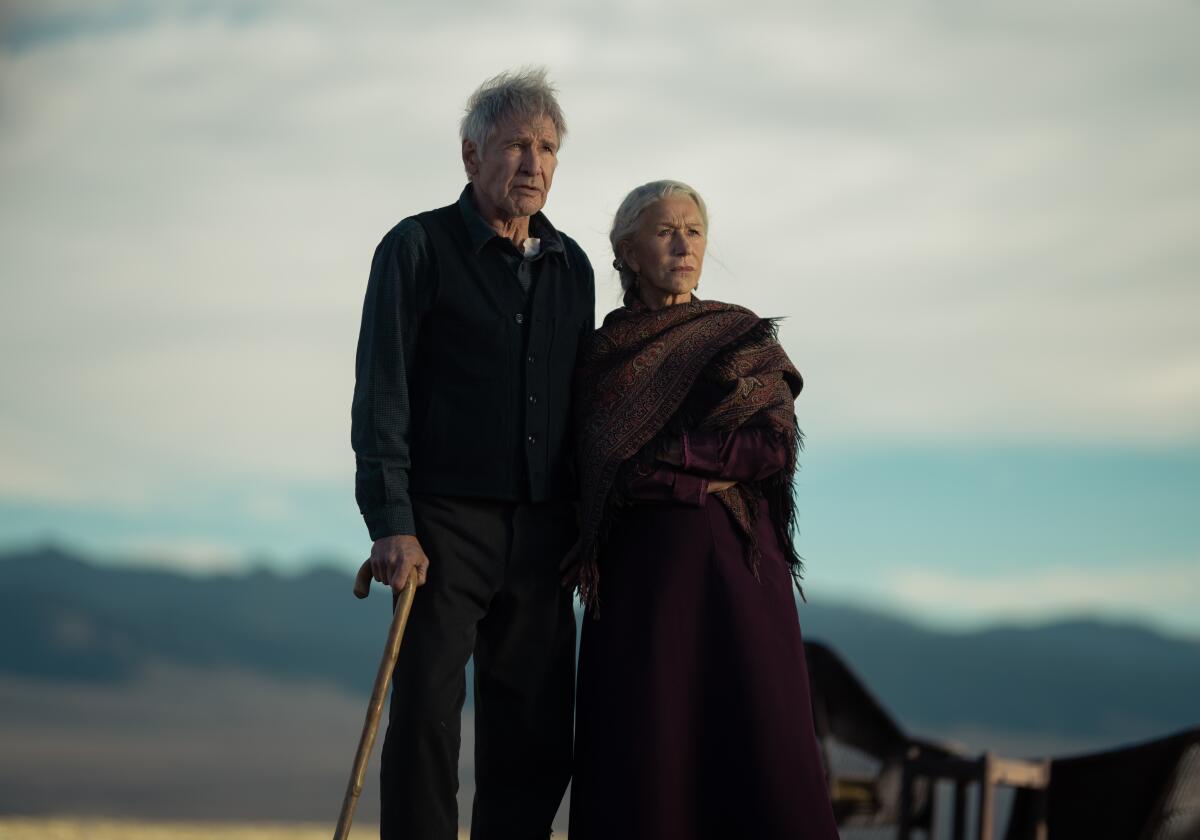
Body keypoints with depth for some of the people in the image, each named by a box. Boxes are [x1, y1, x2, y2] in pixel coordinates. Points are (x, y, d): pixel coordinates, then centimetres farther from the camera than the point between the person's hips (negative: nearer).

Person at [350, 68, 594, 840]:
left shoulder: (570, 266, 15)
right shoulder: (419, 248, -1)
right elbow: (381, 397, -7)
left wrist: (590, 529, 13)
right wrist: (391, 525, -16)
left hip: (540, 535, 5)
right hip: (446, 523, -5)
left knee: (537, 741, 4)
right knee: (426, 718, -8)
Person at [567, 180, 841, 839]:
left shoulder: (743, 336, 7)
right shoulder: (597, 355, 14)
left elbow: (776, 447, -5)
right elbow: (583, 474, 13)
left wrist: (654, 460, -9)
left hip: (730, 559, -2)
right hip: (638, 567, 2)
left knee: (749, 735, -8)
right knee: (641, 748, -6)